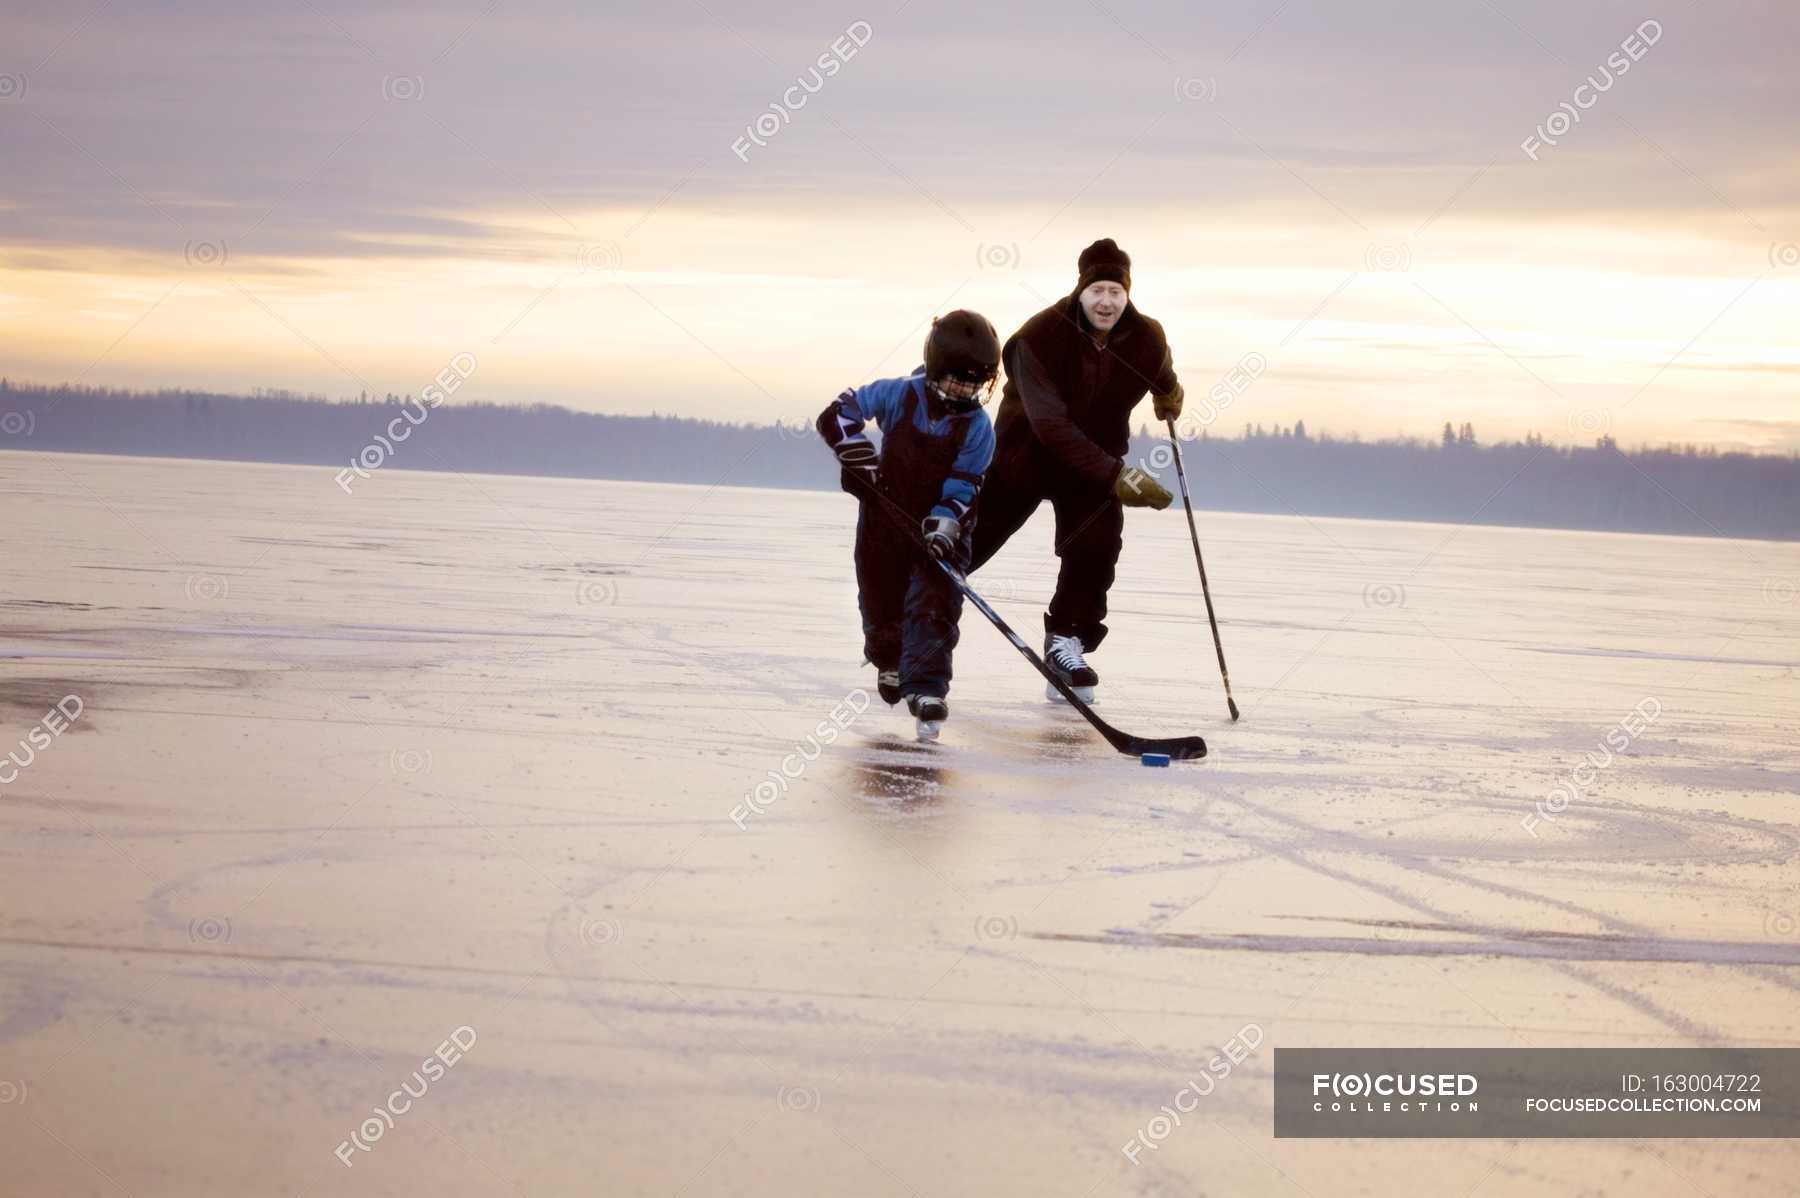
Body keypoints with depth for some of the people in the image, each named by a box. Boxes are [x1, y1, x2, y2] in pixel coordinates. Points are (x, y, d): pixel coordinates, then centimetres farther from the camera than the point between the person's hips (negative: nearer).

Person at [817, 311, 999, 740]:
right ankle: (890, 665, 43)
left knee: (934, 604, -16)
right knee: (881, 600, 14)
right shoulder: (899, 395, -13)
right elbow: (840, 411, -8)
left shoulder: (977, 427, -13)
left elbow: (963, 487, -15)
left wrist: (944, 526, -30)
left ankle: (926, 689, -20)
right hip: (885, 517, 1)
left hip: (944, 528, -1)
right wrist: (858, 454, -23)